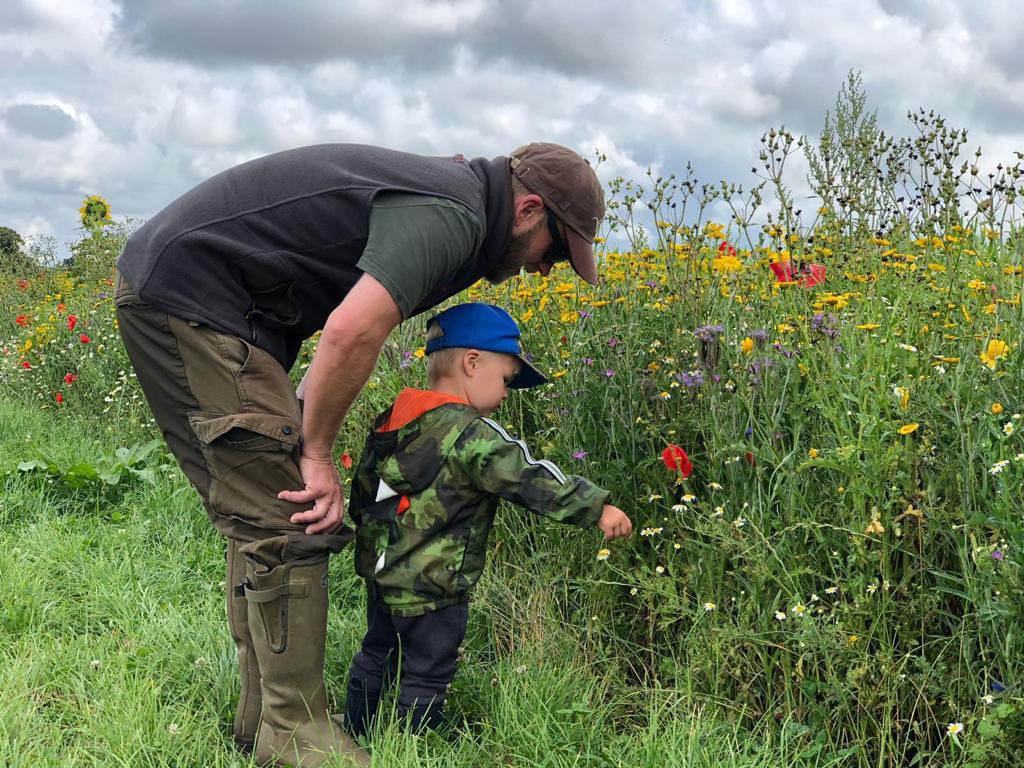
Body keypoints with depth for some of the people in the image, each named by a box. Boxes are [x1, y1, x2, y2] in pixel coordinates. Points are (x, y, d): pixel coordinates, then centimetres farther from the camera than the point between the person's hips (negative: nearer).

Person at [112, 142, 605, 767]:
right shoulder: (454, 216, -17)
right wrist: (317, 452, -15)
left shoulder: (443, 187, 15)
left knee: (262, 513, 13)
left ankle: (262, 716, 21)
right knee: (288, 521, -9)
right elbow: (351, 333, -29)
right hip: (191, 296, -11)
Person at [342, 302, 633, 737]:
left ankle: (355, 735, 39)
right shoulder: (470, 433, -20)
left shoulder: (395, 417, 5)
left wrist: (368, 531, 29)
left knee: (378, 653, 25)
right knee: (427, 673, 5)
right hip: (430, 583, -9)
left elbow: (366, 479, 15)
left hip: (382, 567, 9)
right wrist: (597, 509, -18)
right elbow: (530, 479, -22)